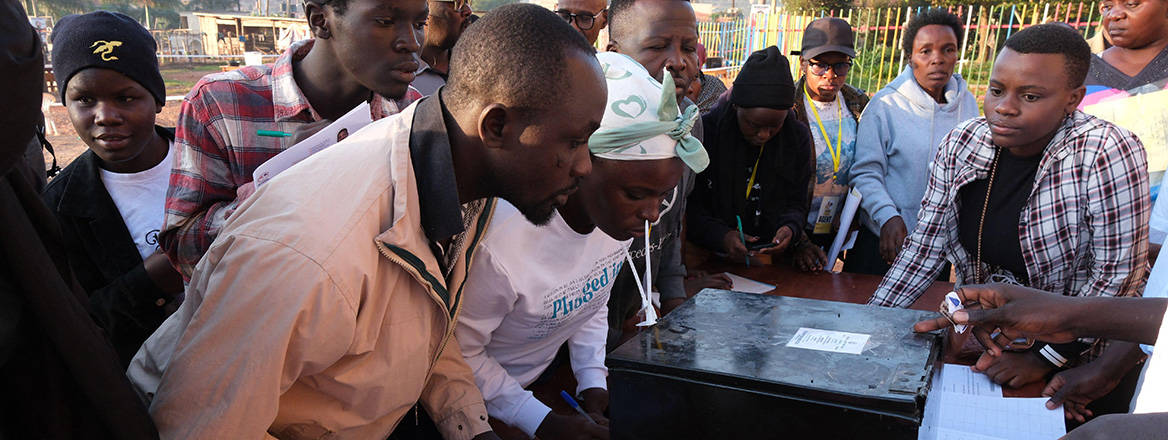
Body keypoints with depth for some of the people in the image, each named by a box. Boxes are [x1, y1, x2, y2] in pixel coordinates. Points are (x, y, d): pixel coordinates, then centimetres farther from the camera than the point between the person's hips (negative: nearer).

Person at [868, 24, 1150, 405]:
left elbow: (1118, 276, -18)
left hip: (1077, 351, -4)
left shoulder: (1106, 154, -21)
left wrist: (1042, 358, -19)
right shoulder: (962, 143, -8)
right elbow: (925, 248, -4)